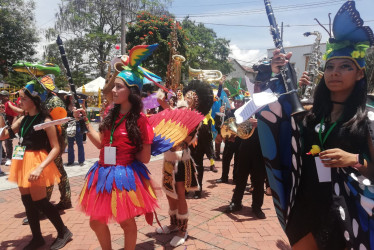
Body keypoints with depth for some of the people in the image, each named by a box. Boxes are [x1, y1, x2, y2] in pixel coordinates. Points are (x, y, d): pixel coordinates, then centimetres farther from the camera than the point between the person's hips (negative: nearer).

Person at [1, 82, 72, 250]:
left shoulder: (45, 121, -13)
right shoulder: (23, 120, 8)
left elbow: (55, 148, -16)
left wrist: (40, 168, -26)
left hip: (36, 162, -7)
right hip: (22, 162, 7)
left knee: (40, 202, -2)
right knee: (27, 201, 12)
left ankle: (64, 232, 18)